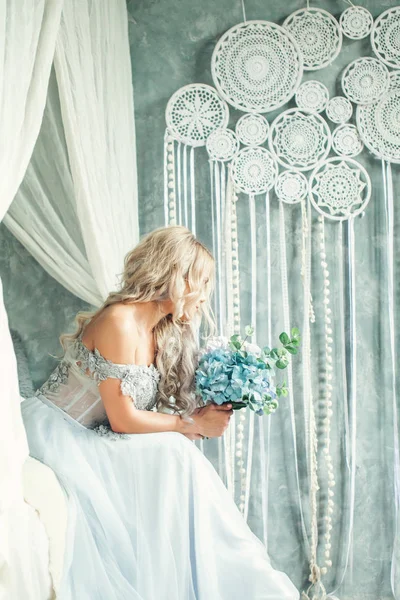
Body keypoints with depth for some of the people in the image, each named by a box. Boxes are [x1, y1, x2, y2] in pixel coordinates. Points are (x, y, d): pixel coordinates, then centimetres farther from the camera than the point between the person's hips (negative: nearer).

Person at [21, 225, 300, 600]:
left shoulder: (163, 334, 5)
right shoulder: (119, 322, -21)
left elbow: (141, 411, 2)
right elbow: (123, 419, -19)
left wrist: (203, 414, -7)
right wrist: (194, 424, -10)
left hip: (87, 438, 8)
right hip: (53, 435, -8)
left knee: (176, 458, -11)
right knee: (171, 457, -19)